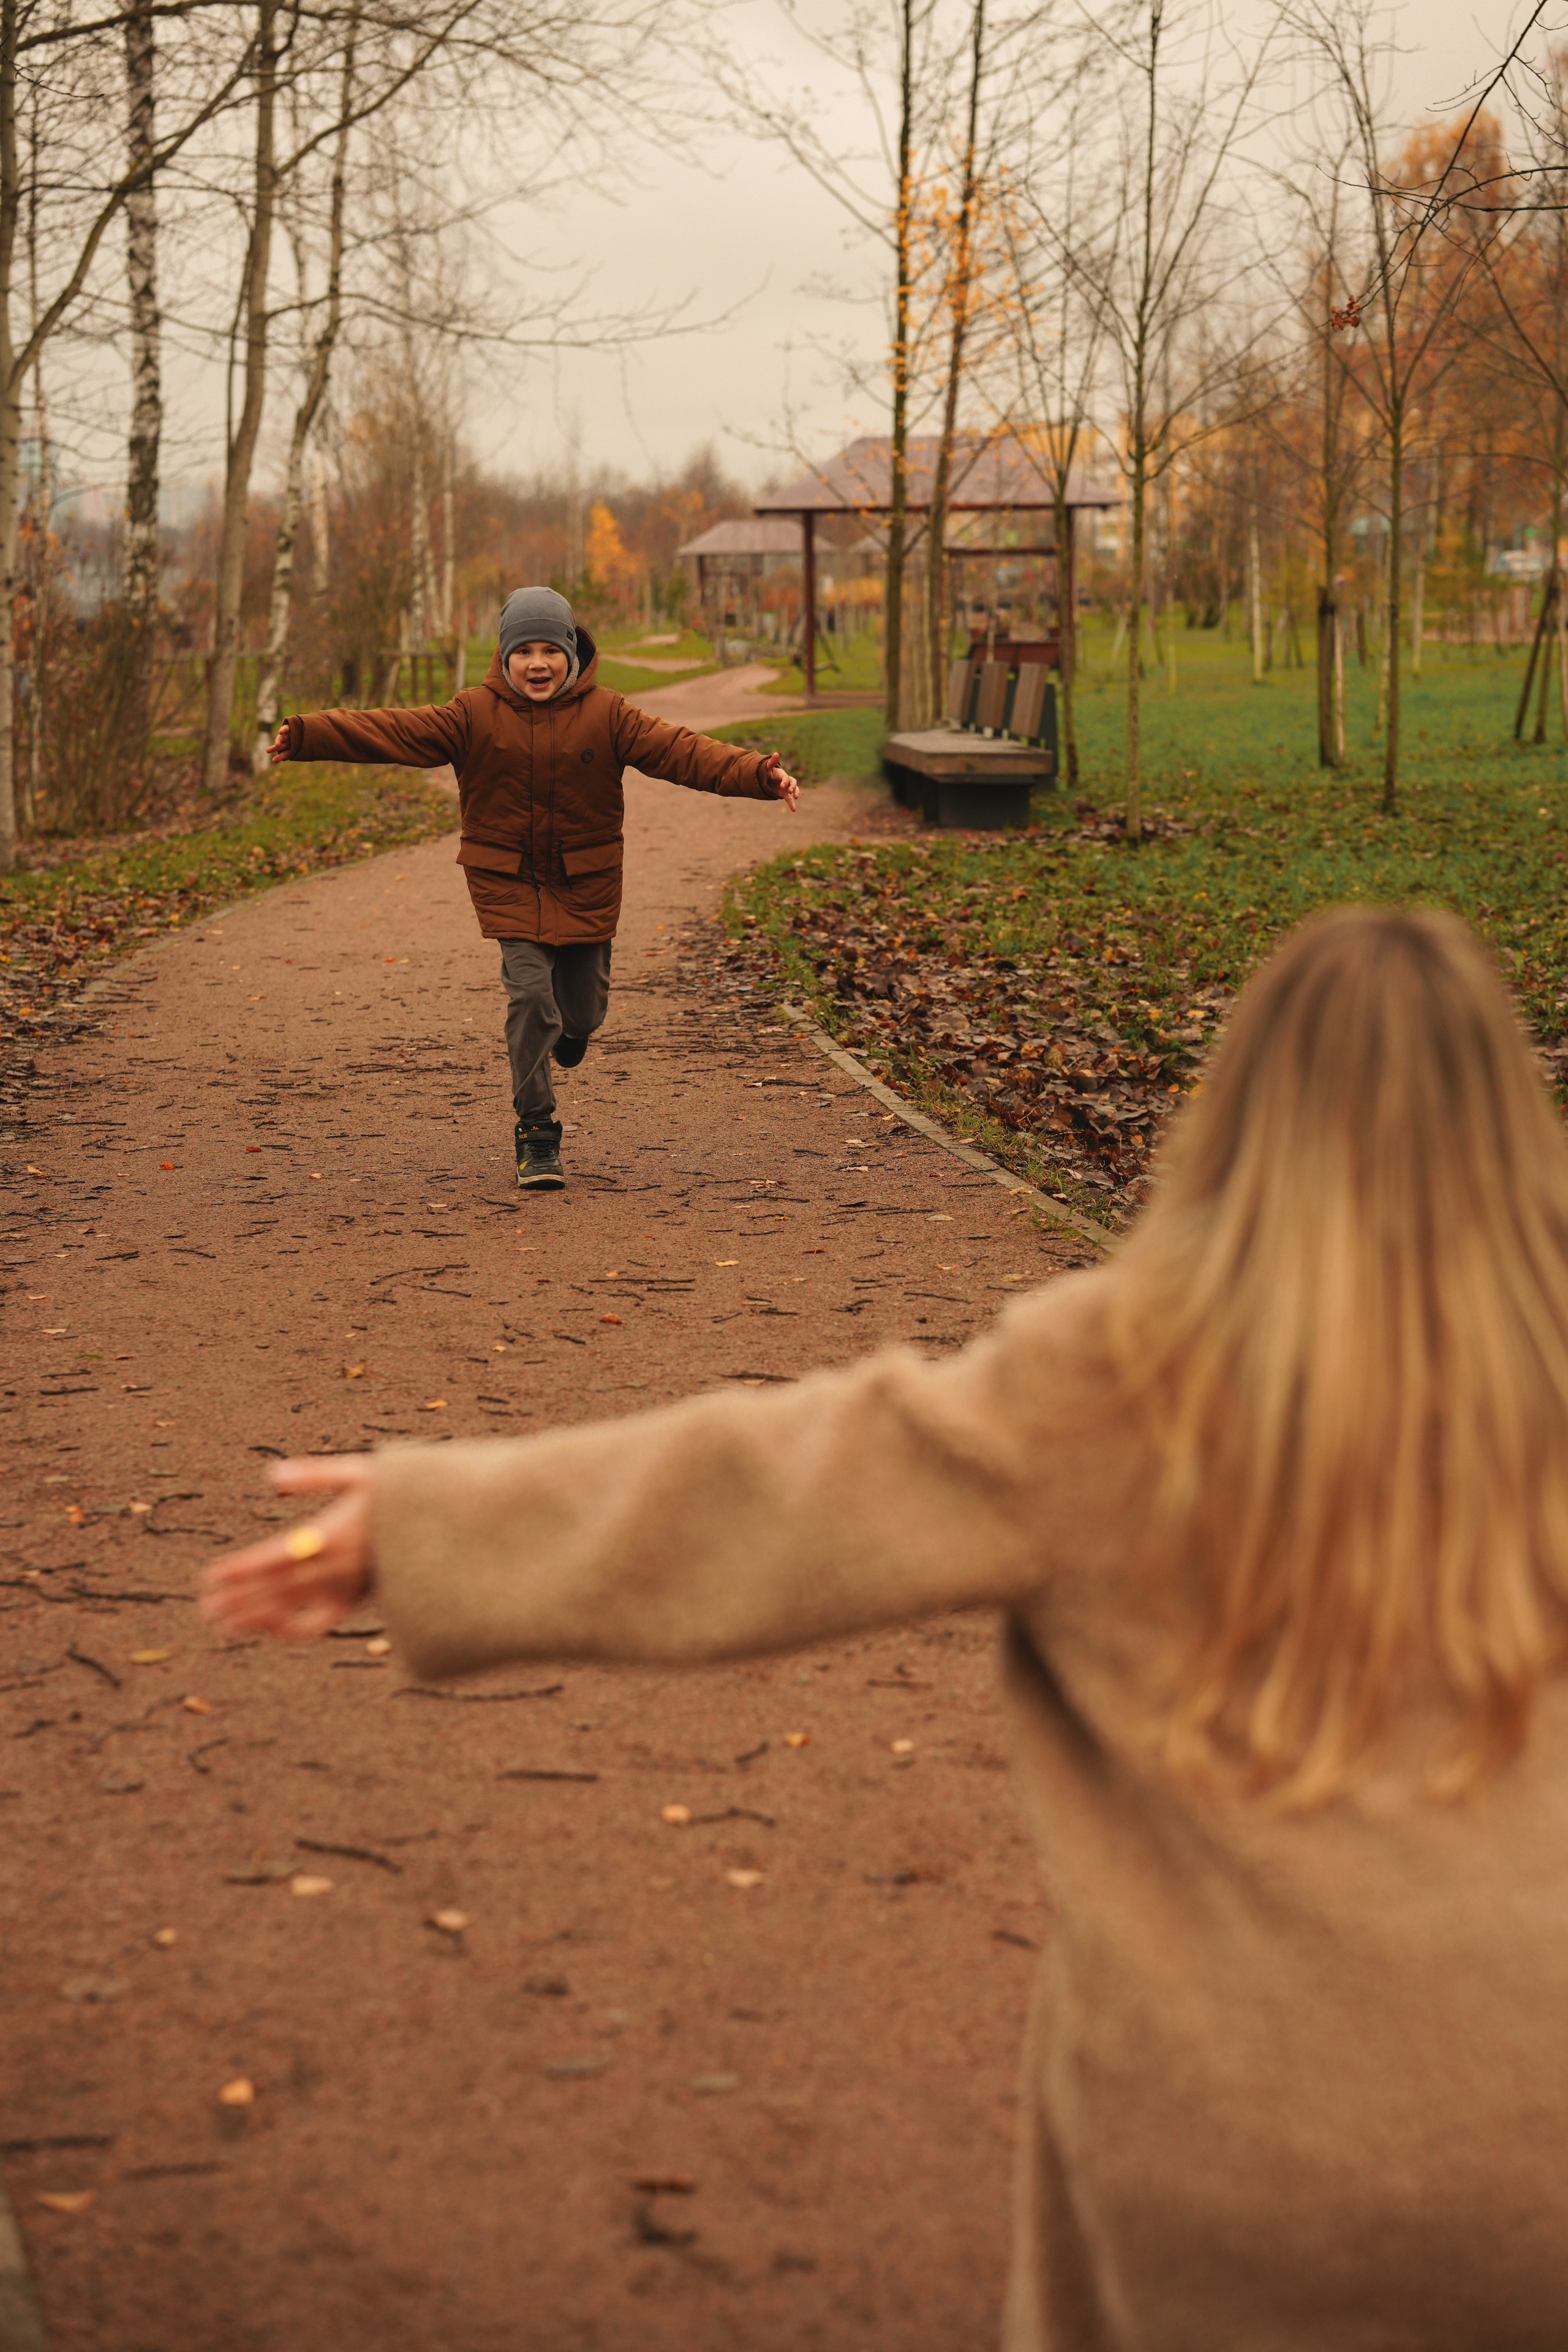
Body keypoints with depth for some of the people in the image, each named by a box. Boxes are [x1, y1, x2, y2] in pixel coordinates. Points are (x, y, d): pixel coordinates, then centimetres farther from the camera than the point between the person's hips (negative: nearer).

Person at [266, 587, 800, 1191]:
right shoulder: (475, 714, -6)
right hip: (509, 882, -1)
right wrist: (308, 736, -24)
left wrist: (758, 774, -30)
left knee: (582, 1012, 8)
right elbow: (395, 732, -13)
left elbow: (679, 750, -16)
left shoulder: (606, 715, -7)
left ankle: (570, 1028, 50)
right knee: (529, 993, -15)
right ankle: (536, 1131, -1)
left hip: (585, 884, 1)